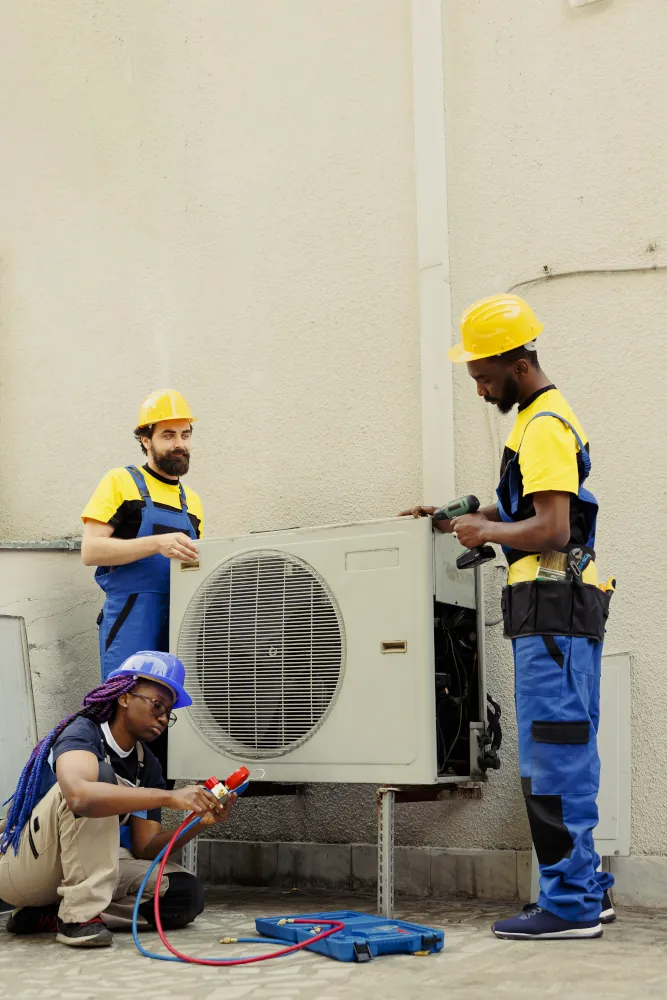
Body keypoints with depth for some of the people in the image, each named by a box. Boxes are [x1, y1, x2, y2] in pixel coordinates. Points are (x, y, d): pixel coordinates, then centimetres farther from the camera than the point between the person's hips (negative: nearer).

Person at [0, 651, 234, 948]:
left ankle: (49, 916, -9)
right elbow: (79, 796, -42)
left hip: (86, 866, 7)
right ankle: (80, 915, -27)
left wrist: (199, 822, -18)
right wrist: (169, 797, -42)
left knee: (185, 894, -14)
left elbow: (144, 848, -1)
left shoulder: (147, 767, 4)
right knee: (100, 776, -30)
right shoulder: (83, 732, -18)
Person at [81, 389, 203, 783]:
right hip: (131, 619, -5)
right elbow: (91, 550, -8)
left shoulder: (192, 501, 19)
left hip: (179, 623, 5)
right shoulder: (121, 482, 2)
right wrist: (158, 544, -19)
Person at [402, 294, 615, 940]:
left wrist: (486, 531, -8)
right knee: (568, 754, 12)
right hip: (559, 608, 11)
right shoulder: (544, 417, 20)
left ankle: (569, 904, -4)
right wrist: (460, 518, 19)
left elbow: (551, 529, -22)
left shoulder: (545, 426, -13)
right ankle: (585, 890, 19)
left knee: (552, 758, -8)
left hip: (554, 607, -11)